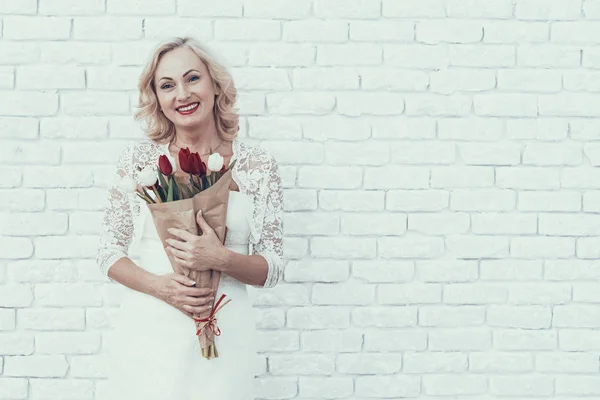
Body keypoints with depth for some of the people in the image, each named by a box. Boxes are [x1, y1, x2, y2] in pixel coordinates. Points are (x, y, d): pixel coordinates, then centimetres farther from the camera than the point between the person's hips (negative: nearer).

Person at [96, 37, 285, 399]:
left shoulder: (258, 165, -1)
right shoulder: (139, 159, 0)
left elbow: (273, 269, 1)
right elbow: (110, 254, 3)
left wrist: (222, 259, -18)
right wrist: (160, 286, -15)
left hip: (223, 334, 0)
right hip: (148, 328, 0)